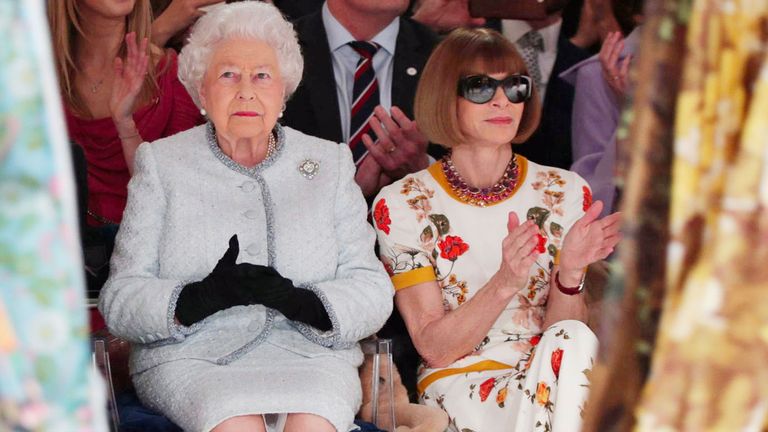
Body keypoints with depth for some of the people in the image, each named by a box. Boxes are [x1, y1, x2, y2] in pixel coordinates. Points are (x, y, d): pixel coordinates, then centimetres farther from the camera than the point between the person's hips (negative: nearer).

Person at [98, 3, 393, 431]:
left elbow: (374, 293, 6)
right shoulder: (162, 163, 10)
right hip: (191, 360, -1)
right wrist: (200, 298, -18)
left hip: (310, 354, 1)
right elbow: (119, 300, 3)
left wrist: (301, 301, -15)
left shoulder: (329, 162, 14)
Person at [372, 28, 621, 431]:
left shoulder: (565, 193, 4)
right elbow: (434, 348, -8)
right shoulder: (402, 205, -3)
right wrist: (506, 283, -24)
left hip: (546, 380, 3)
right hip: (460, 384, -3)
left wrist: (569, 275, -20)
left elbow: (566, 339, 2)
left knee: (572, 341, -32)